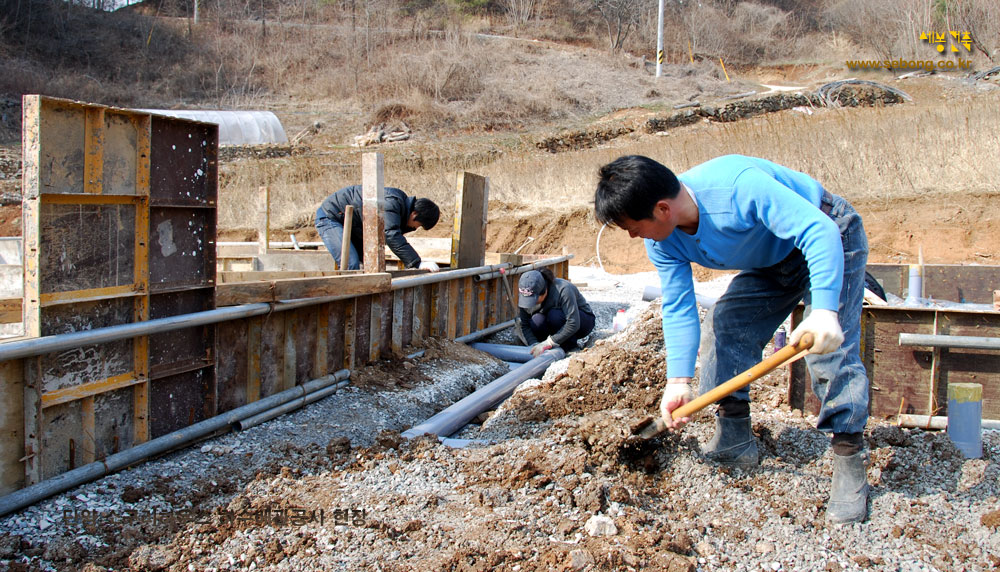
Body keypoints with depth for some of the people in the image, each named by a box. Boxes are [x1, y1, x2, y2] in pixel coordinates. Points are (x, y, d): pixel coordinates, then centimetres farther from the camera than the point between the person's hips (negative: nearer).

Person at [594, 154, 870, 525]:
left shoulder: (738, 185, -40)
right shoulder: (663, 243, -14)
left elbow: (818, 231, -42)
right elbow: (678, 309, -13)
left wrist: (824, 310, -54)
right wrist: (678, 381, -24)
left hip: (829, 239, -7)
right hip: (772, 262, 7)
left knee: (830, 350, -19)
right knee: (723, 327, -2)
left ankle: (850, 463, -12)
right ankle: (734, 443, 7)